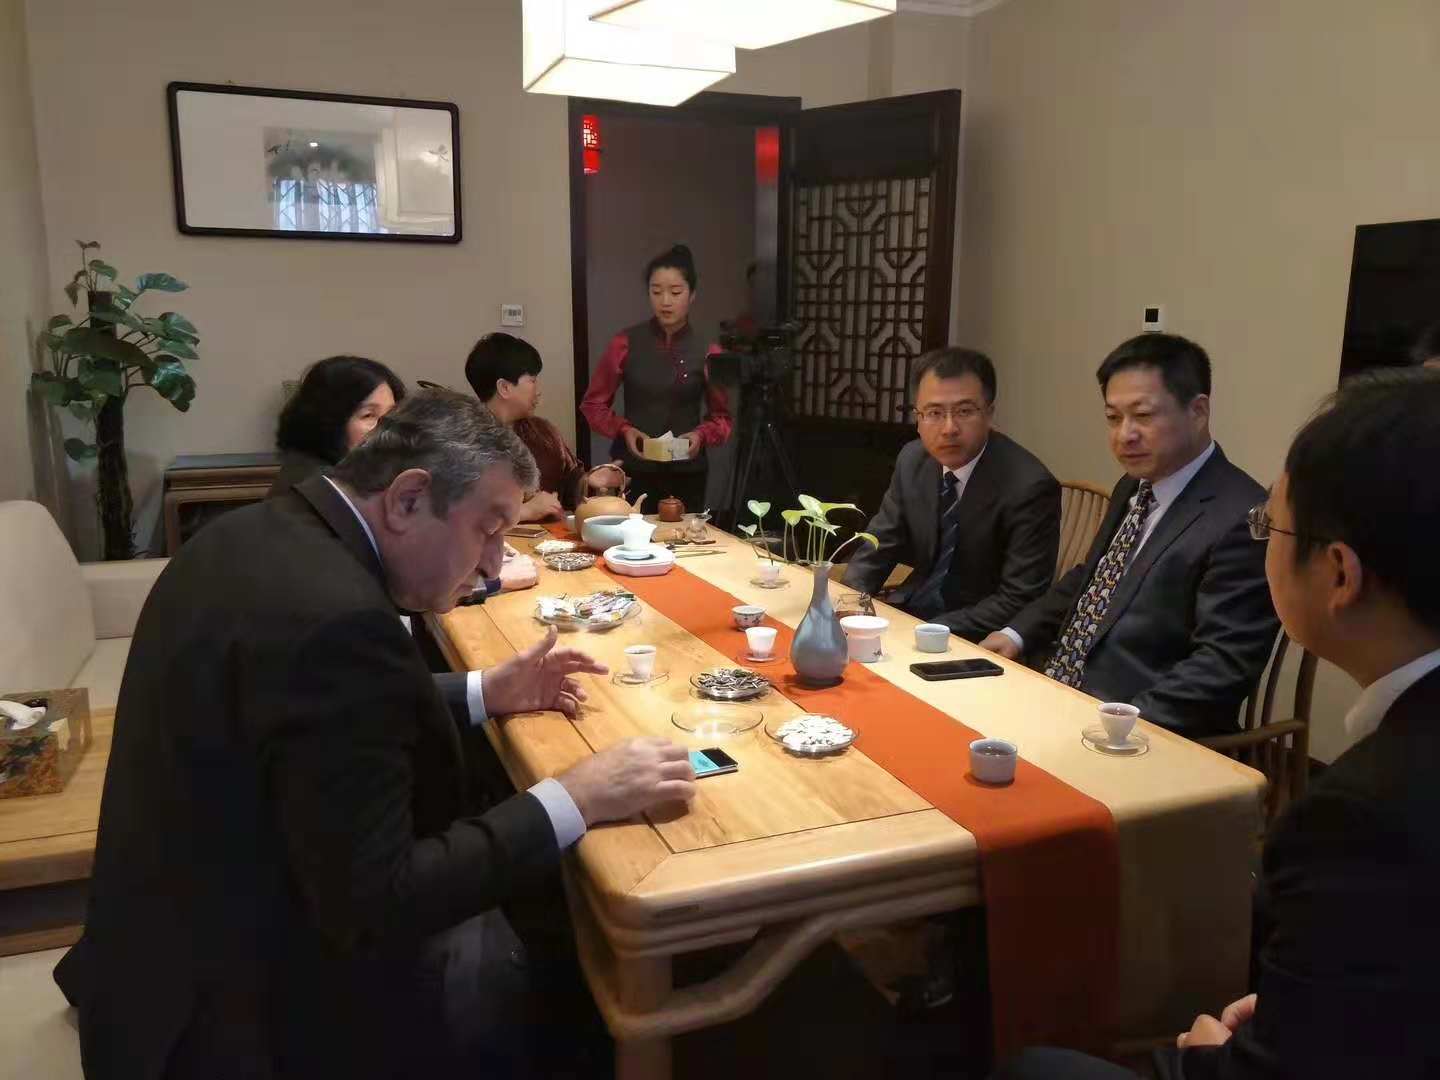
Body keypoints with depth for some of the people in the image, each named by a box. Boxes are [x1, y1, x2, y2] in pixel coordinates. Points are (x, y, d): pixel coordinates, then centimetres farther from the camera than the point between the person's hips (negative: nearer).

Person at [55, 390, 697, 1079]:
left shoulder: (257, 535, 0)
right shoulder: (335, 616, -29)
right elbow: (372, 907, -27)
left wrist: (482, 695, 11)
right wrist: (575, 801, -21)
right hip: (251, 1012, -9)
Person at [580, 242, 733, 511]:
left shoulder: (707, 353, -1)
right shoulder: (625, 343, -2)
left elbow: (721, 417, 6)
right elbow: (594, 403, 3)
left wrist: (701, 435, -14)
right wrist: (624, 430, -13)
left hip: (686, 474, 1)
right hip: (632, 471, -1)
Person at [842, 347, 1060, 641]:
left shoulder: (1029, 487, -20)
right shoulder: (912, 460, -2)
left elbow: (1019, 602, -20)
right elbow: (879, 547, 7)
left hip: (975, 639, -5)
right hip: (908, 613, 6)